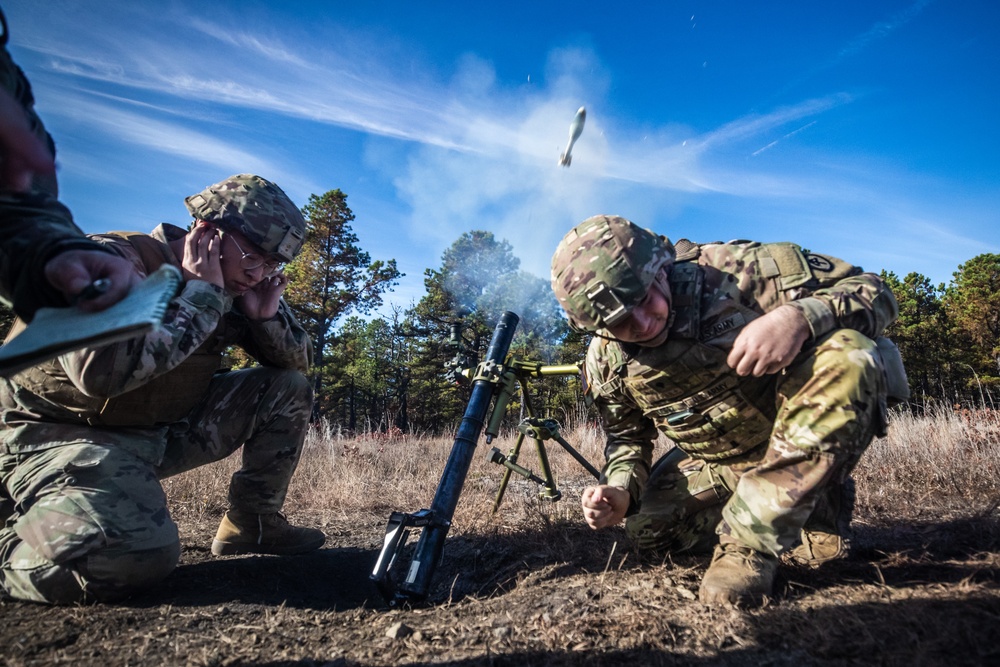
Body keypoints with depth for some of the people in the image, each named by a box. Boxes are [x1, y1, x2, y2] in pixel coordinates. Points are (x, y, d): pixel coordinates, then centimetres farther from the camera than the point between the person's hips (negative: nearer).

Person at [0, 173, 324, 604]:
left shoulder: (233, 289, 2)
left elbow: (298, 361, 9)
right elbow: (100, 369, -38)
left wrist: (268, 313, -13)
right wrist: (200, 294, -28)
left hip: (166, 429, 8)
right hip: (66, 433, -7)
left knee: (289, 389, -1)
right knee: (135, 556, -35)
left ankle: (251, 524, 10)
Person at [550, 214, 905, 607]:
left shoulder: (734, 271, -26)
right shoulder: (606, 362, -10)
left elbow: (873, 292, -22)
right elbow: (628, 437, 6)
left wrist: (798, 317, -43)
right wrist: (619, 490, -16)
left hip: (811, 435, -4)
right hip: (718, 465, 5)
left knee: (847, 356, -33)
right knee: (646, 529, -10)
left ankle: (751, 542, -25)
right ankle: (804, 509, 9)